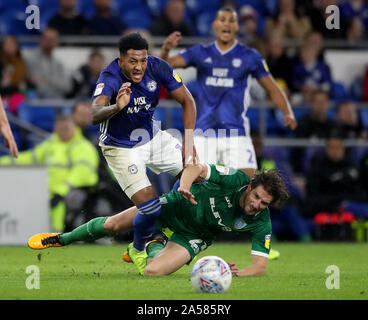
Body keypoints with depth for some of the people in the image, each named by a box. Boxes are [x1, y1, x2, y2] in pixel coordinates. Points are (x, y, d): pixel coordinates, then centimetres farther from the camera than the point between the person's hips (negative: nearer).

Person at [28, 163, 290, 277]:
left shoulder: (261, 224, -23)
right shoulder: (236, 179, -28)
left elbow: (260, 265, -21)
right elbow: (197, 167, -25)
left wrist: (238, 272, -42)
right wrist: (185, 184, -48)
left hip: (191, 237, 0)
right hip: (176, 207, 0)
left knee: (153, 271, -23)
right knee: (111, 225, -3)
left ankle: (146, 249, 19)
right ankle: (62, 239, 30)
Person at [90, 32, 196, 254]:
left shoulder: (158, 68, -18)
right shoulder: (110, 79, -31)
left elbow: (187, 101, -9)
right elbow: (94, 115, -47)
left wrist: (188, 142, -19)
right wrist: (116, 107, -68)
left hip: (151, 136, 6)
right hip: (121, 148, -6)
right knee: (150, 208, -16)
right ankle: (140, 250, 15)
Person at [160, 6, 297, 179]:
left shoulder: (249, 56, 3)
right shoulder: (201, 53, 7)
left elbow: (273, 89, 6)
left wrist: (288, 113, -10)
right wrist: (166, 50, -24)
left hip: (236, 133, -1)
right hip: (204, 133, 1)